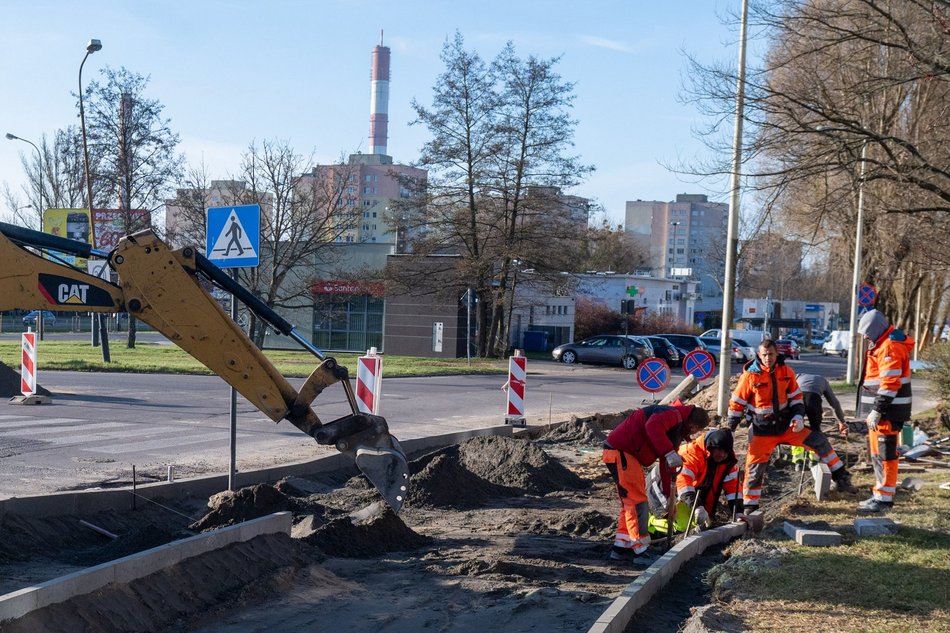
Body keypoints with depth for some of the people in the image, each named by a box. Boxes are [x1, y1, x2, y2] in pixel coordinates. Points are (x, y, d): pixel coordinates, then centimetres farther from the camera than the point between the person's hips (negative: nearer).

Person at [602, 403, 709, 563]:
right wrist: (670, 453, -35)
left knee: (631, 502, 16)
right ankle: (640, 551, -5)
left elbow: (667, 466, 22)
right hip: (620, 452, -11)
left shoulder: (677, 430, 20)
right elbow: (652, 426, -33)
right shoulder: (673, 414, -11)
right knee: (637, 501, -9)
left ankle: (621, 548, 21)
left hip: (628, 454, 11)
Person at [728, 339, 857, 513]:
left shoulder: (786, 371, -4)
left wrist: (798, 416, -9)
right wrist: (730, 429, -3)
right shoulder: (750, 376, -14)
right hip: (762, 431, -3)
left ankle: (841, 478, 6)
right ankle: (749, 506, 8)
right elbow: (736, 404, -6)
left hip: (786, 425, 3)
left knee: (819, 441, -5)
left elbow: (796, 396, 7)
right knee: (755, 468, -6)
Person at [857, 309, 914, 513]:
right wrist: (876, 410, 22)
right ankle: (880, 494, 26)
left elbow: (890, 383, -23)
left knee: (884, 454, -8)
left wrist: (877, 410, -23)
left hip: (889, 411, -11)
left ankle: (883, 498, -5)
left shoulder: (890, 347, -17)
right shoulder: (883, 344, 17)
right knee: (877, 452, 17)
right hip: (882, 409, 11)